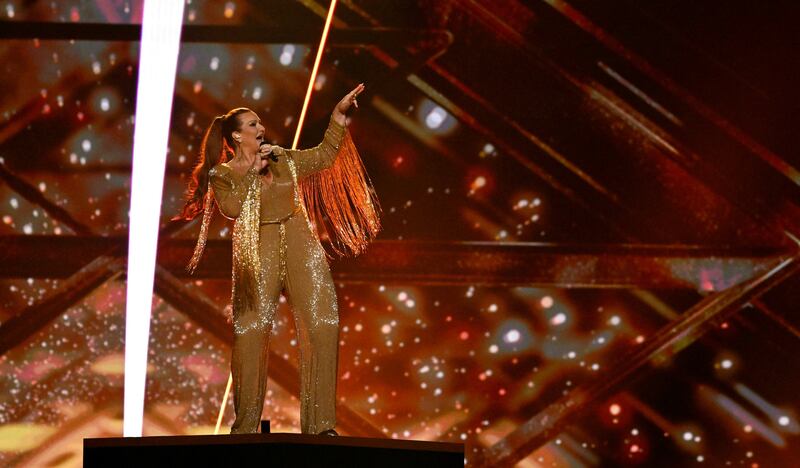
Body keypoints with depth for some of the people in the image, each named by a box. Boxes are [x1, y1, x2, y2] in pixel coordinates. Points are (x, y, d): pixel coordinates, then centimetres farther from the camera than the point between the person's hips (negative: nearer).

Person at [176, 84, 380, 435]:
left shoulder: (283, 160, 15)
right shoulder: (221, 174, 3)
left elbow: (323, 156, 19)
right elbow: (231, 208, -14)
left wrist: (339, 115, 16)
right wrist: (252, 172, -10)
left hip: (301, 247, 3)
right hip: (259, 254, -3)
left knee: (322, 327, -9)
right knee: (251, 333, -8)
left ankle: (320, 423, -7)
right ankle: (246, 425, 4)